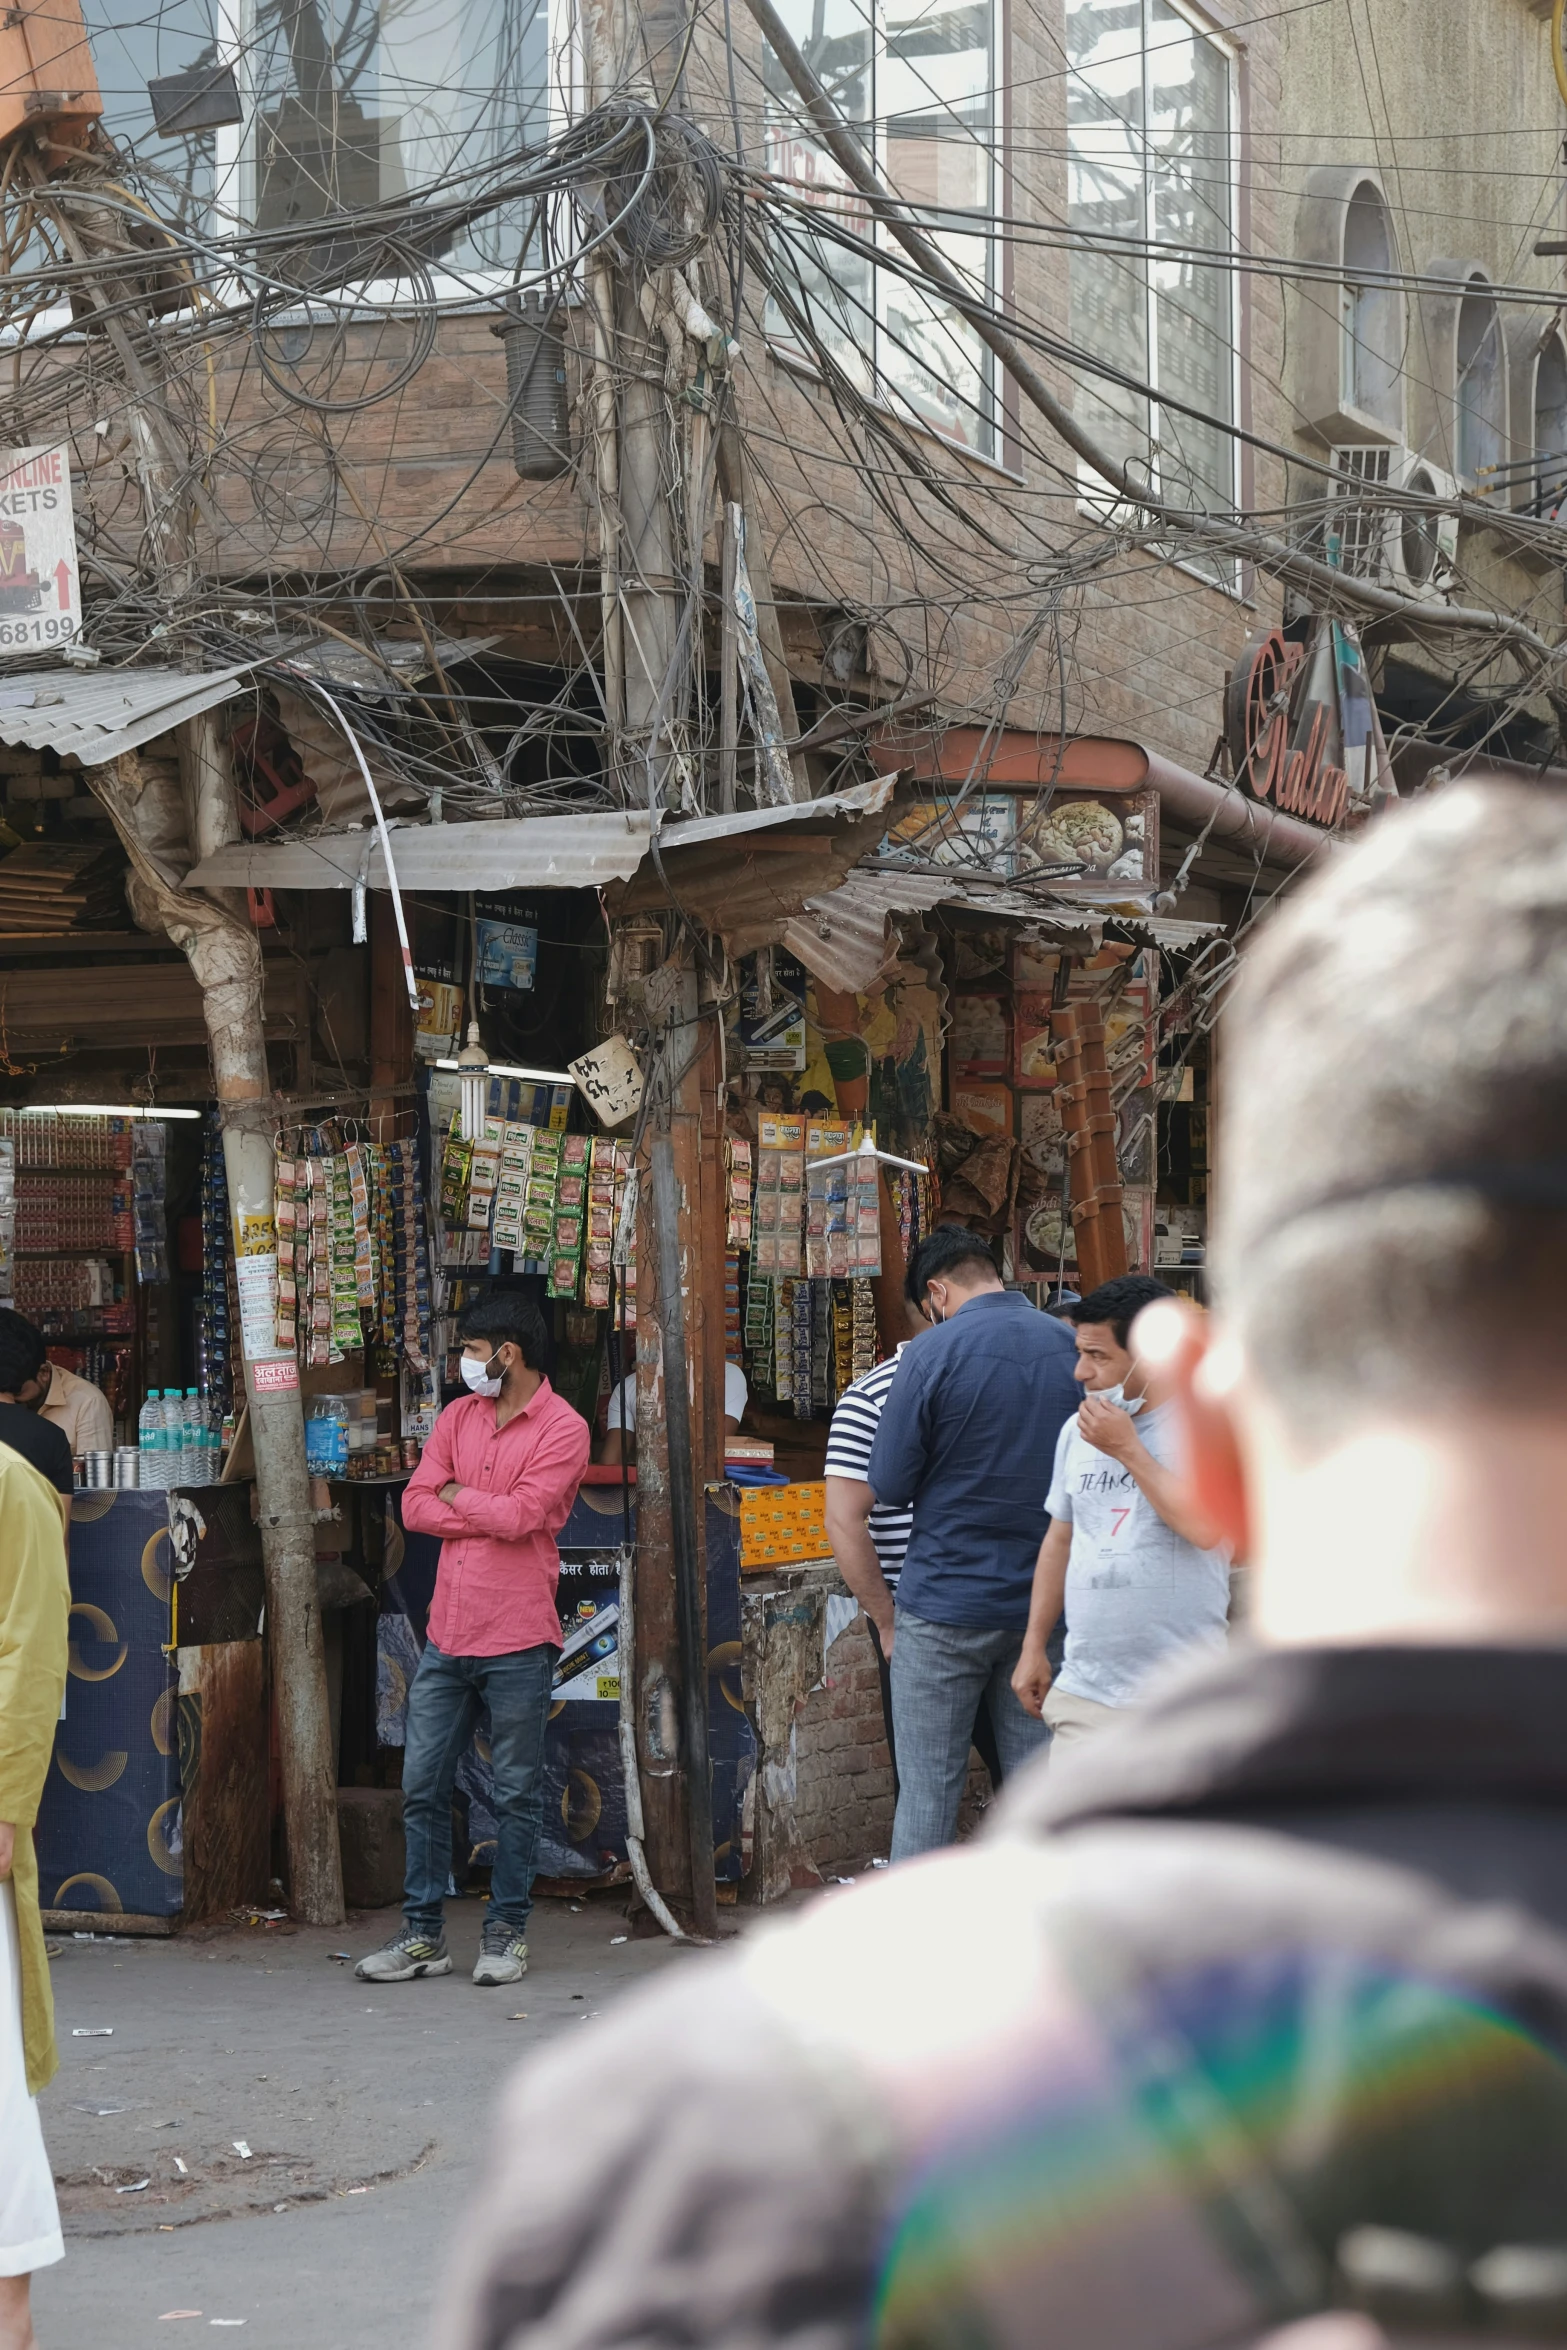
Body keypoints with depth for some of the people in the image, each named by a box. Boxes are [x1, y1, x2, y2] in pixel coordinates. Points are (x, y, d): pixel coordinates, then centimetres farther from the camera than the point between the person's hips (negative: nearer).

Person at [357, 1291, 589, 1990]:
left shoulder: (562, 1429, -6)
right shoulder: (459, 1416, 12)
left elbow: (520, 1516, -18)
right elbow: (415, 1506, 3)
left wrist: (455, 1494, -2)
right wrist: (491, 1513, -9)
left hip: (517, 1642, -6)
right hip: (447, 1635, 6)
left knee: (516, 1794, 3)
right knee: (421, 1787, 6)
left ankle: (506, 1932, 13)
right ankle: (422, 1933, 13)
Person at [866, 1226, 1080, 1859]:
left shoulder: (935, 1354, -11)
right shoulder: (1071, 1348, 2)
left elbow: (891, 1486, -8)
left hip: (946, 1601, -4)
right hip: (1045, 1606, 4)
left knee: (927, 1792, 2)